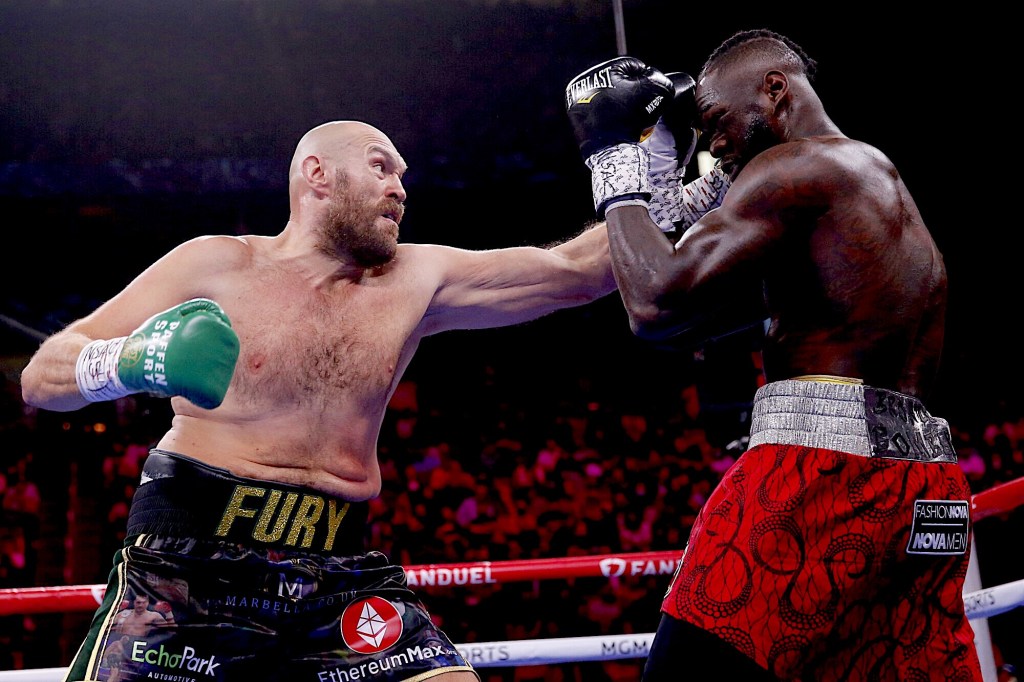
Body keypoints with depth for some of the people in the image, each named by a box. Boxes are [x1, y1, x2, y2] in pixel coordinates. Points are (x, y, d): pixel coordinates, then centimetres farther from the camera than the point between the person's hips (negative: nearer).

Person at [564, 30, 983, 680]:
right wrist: (655, 172, 27)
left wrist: (616, 162, 1)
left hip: (822, 464, -10)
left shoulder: (795, 166, -2)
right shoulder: (889, 186, 27)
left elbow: (659, 305, -13)